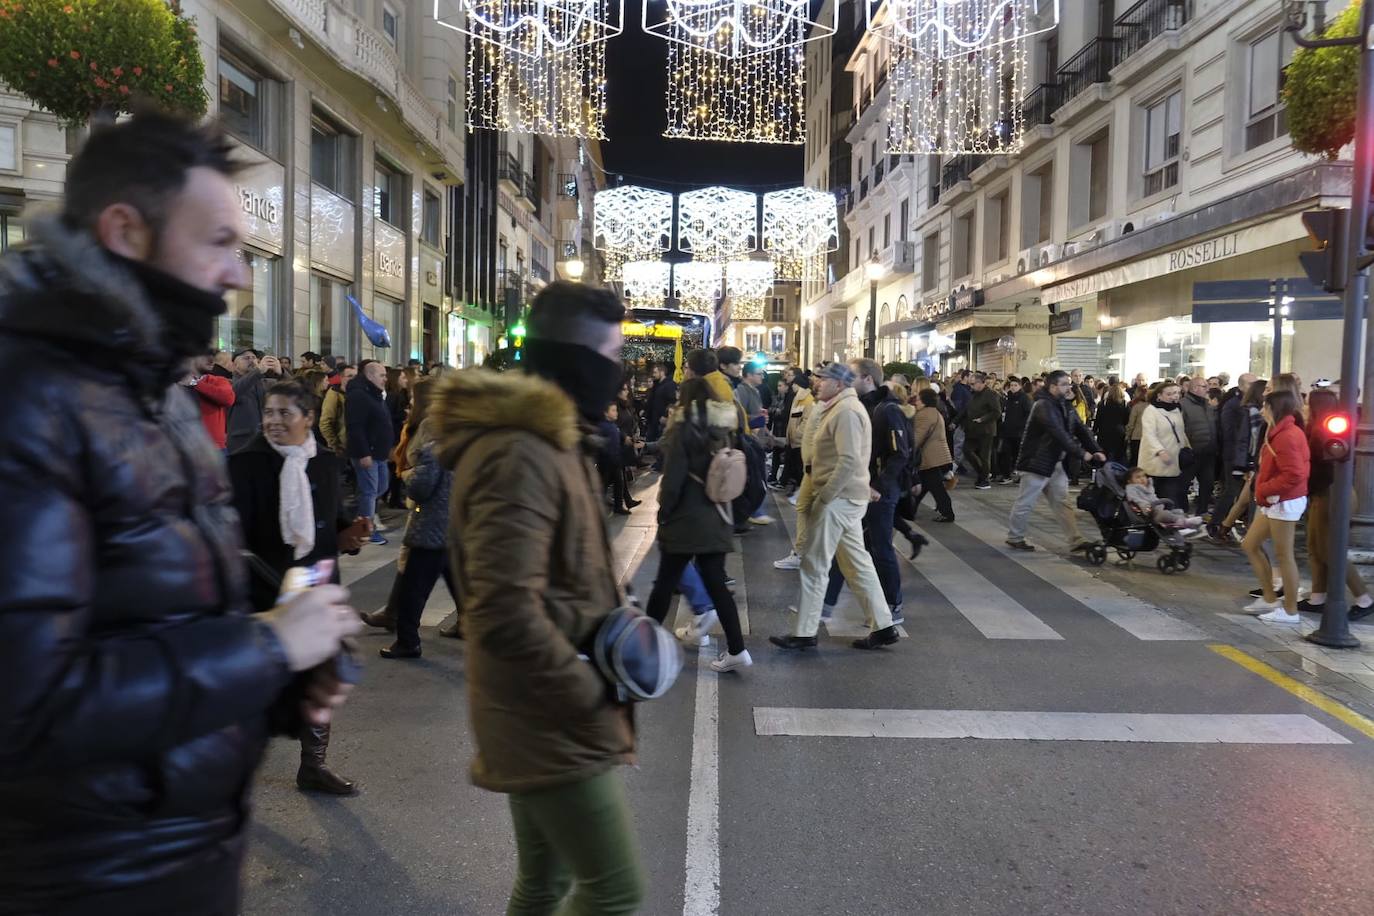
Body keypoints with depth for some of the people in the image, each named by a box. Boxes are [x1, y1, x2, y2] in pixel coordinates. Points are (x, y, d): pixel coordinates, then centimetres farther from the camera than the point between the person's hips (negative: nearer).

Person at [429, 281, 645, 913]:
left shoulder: (547, 440, 12)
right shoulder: (520, 456, -22)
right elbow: (504, 612, -29)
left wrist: (614, 619, 5)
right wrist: (589, 692, -17)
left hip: (546, 715, 10)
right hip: (552, 720, -10)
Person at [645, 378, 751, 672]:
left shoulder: (684, 428, -11)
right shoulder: (723, 429, 6)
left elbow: (673, 479, -14)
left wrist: (663, 512, -1)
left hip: (686, 519, -5)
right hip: (717, 519, 6)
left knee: (665, 583, 7)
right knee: (716, 582, 9)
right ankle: (736, 650, 6)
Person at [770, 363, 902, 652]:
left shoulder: (846, 411, -16)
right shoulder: (839, 407, 16)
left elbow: (849, 461, -24)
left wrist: (822, 498, -21)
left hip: (838, 499, -10)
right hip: (846, 497, 10)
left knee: (814, 565, -2)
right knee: (858, 563, 13)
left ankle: (805, 633, 6)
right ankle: (883, 626, 19)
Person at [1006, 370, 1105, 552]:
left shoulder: (1065, 406, 10)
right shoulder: (1043, 406, -20)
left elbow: (1081, 429, 5)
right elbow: (1059, 434, -28)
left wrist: (1096, 450, -8)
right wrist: (1081, 453, -27)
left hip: (1055, 463, 9)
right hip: (1036, 462, -9)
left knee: (1062, 502, 7)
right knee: (1025, 503, 3)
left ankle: (1075, 540, 8)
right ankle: (1014, 537, 17)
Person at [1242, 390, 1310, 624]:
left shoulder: (1287, 436, -20)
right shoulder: (1281, 432, 12)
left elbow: (1294, 475, -26)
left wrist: (1263, 489, -16)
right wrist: (1263, 490, 3)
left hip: (1285, 502, -11)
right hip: (1273, 501, 11)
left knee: (1283, 555, -1)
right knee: (1250, 545, 15)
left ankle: (1290, 610, 10)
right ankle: (1270, 599, 22)